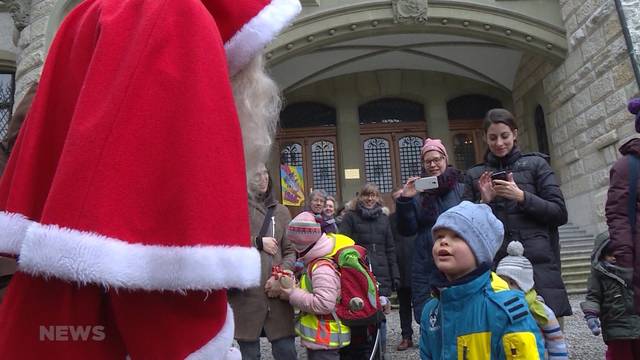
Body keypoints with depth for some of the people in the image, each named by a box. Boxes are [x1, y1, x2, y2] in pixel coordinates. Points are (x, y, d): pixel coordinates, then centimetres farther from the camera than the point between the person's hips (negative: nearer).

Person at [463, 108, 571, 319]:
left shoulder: (536, 164, 10)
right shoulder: (475, 175, 13)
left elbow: (560, 214, 3)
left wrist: (522, 196, -10)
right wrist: (484, 201, -6)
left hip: (538, 263, 0)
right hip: (496, 266, 1)